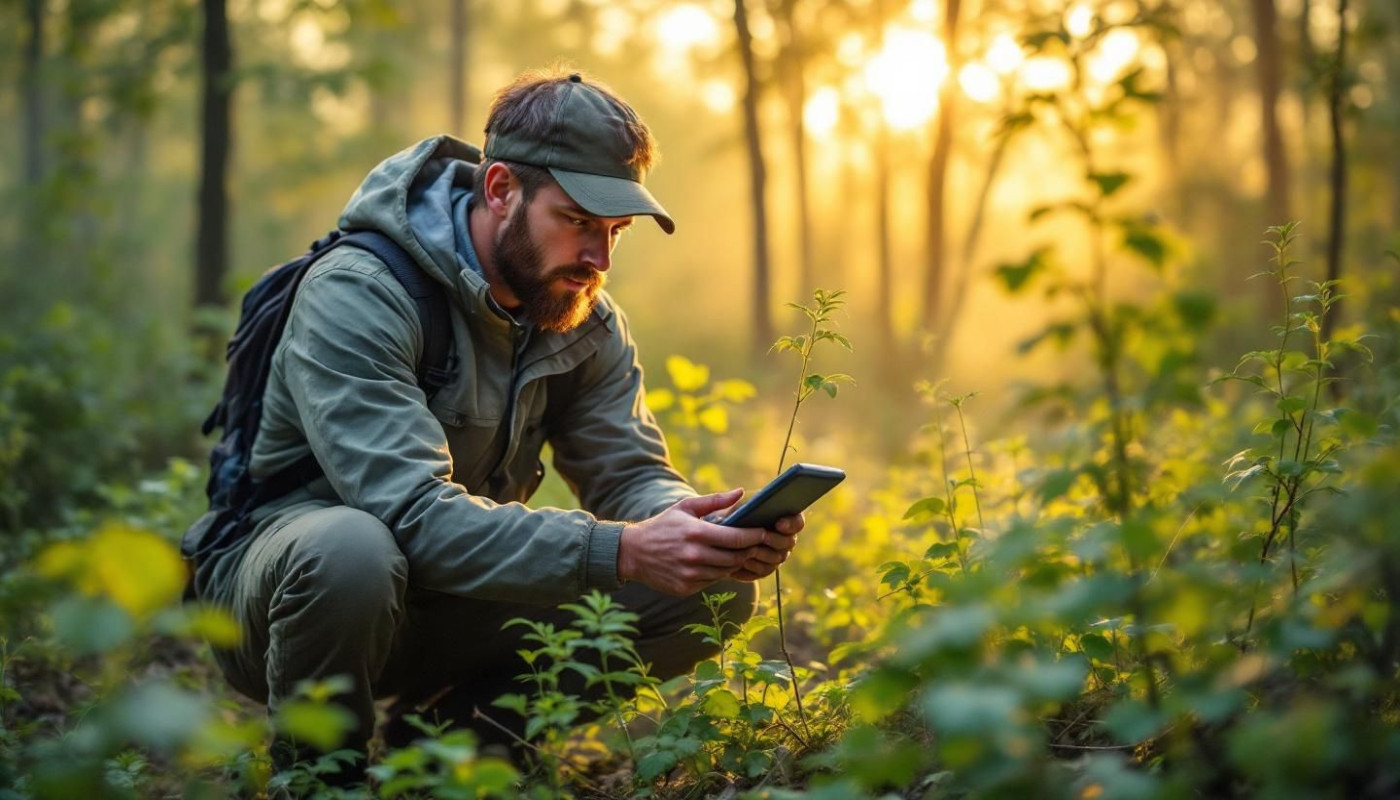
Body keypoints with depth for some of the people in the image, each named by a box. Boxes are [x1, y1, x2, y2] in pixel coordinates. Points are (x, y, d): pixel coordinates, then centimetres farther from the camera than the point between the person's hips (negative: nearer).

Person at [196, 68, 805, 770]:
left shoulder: (585, 319, -1)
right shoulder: (355, 296, -24)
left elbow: (632, 476, -3)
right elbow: (415, 515, -35)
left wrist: (718, 530, -27)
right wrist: (621, 551, -44)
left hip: (454, 606, 6)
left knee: (712, 590, -10)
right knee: (352, 551, -42)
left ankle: (441, 736, 0)